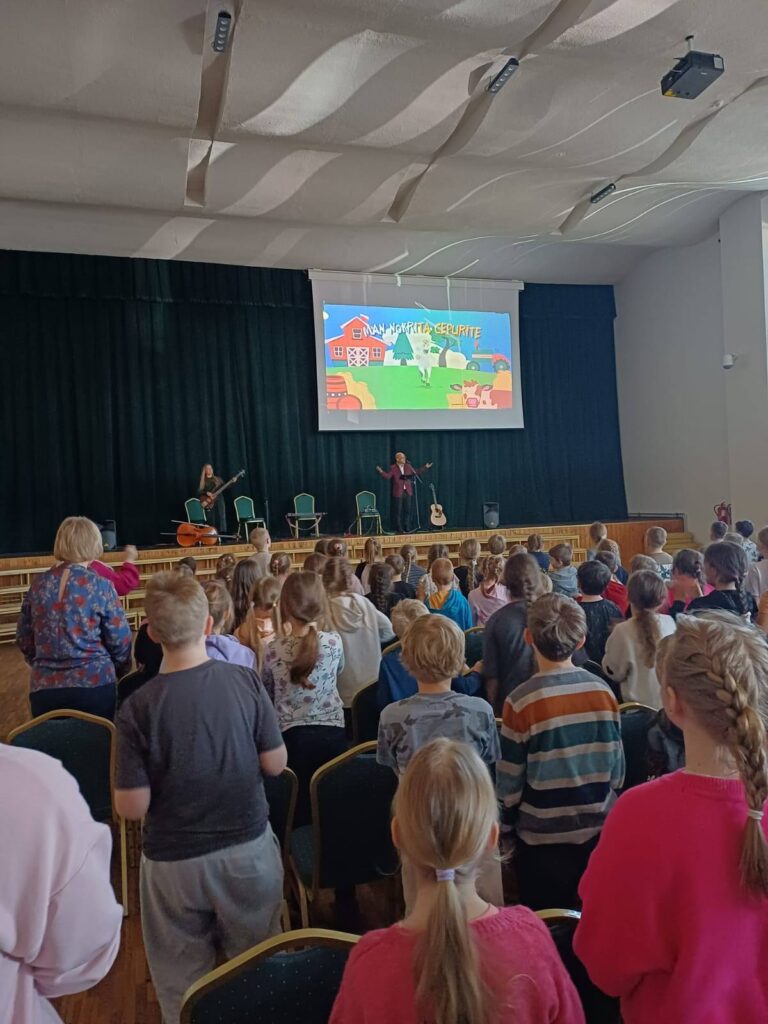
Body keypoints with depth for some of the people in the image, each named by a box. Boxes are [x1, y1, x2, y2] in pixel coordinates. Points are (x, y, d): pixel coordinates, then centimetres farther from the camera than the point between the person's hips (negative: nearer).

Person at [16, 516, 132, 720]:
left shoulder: (38, 584, 3)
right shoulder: (100, 585, -8)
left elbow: (24, 638, 12)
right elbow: (119, 640, -5)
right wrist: (122, 672, 13)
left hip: (44, 688, 4)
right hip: (94, 685, -3)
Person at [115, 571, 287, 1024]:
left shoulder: (138, 708, -20)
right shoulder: (246, 682, -16)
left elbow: (132, 808, -14)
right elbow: (276, 764, -7)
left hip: (175, 861, -1)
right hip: (249, 847, 2)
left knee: (184, 983, 22)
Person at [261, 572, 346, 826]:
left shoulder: (273, 649, -9)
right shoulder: (334, 642, -7)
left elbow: (267, 691, 9)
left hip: (292, 736, -1)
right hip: (332, 733, 1)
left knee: (300, 804, 11)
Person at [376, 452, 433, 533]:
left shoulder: (408, 466, 10)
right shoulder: (393, 468, -4)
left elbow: (416, 473, 18)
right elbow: (387, 476, -14)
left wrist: (425, 467, 16)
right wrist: (381, 472, -30)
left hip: (408, 492, 4)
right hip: (398, 493, -4)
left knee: (407, 511, 5)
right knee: (398, 512, 0)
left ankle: (407, 529, 13)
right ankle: (399, 529, 8)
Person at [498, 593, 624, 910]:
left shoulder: (520, 703, -21)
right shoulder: (604, 693, -9)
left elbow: (509, 786, -12)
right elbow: (617, 771, 1)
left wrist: (509, 814, 7)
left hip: (543, 839, -3)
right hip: (599, 832, 4)